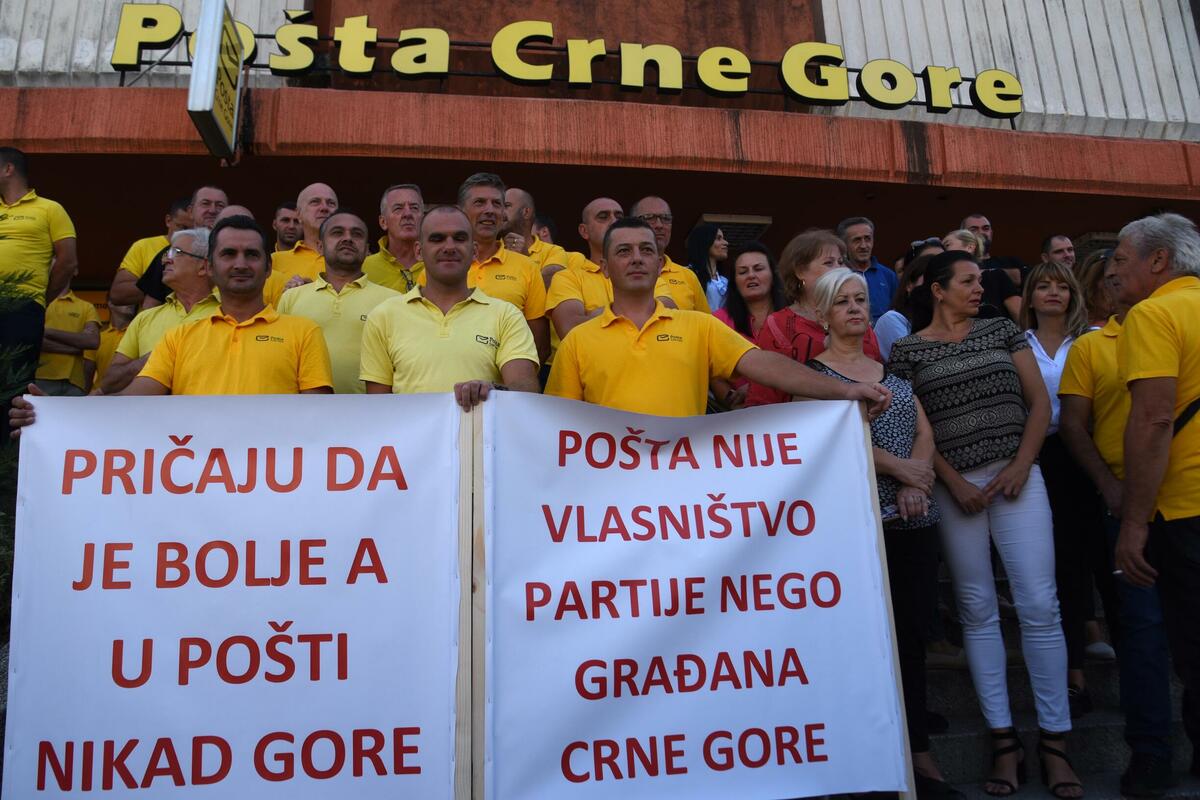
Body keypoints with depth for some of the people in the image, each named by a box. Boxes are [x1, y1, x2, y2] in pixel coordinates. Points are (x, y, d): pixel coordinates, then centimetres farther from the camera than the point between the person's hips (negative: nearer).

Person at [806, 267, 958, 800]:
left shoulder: (892, 370, 18)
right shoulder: (813, 371, 1)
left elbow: (925, 432, 10)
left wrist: (917, 482, -8)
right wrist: (899, 467, -12)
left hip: (913, 518, 5)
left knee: (911, 634, 7)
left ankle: (918, 755, 16)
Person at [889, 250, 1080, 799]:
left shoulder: (1002, 331, 10)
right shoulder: (907, 350, 3)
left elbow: (1039, 402, 7)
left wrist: (1021, 466, -6)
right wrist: (954, 482, -8)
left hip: (1017, 477, 2)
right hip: (955, 486, -1)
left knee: (1039, 605, -3)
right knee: (978, 610, 3)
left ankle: (1054, 739, 8)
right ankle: (1003, 739, 12)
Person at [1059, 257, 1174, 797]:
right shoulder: (1089, 347, 6)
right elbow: (1072, 425, 1)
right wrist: (1110, 486, -8)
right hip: (1127, 499, -1)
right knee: (1140, 621, 1)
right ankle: (1149, 755, 12)